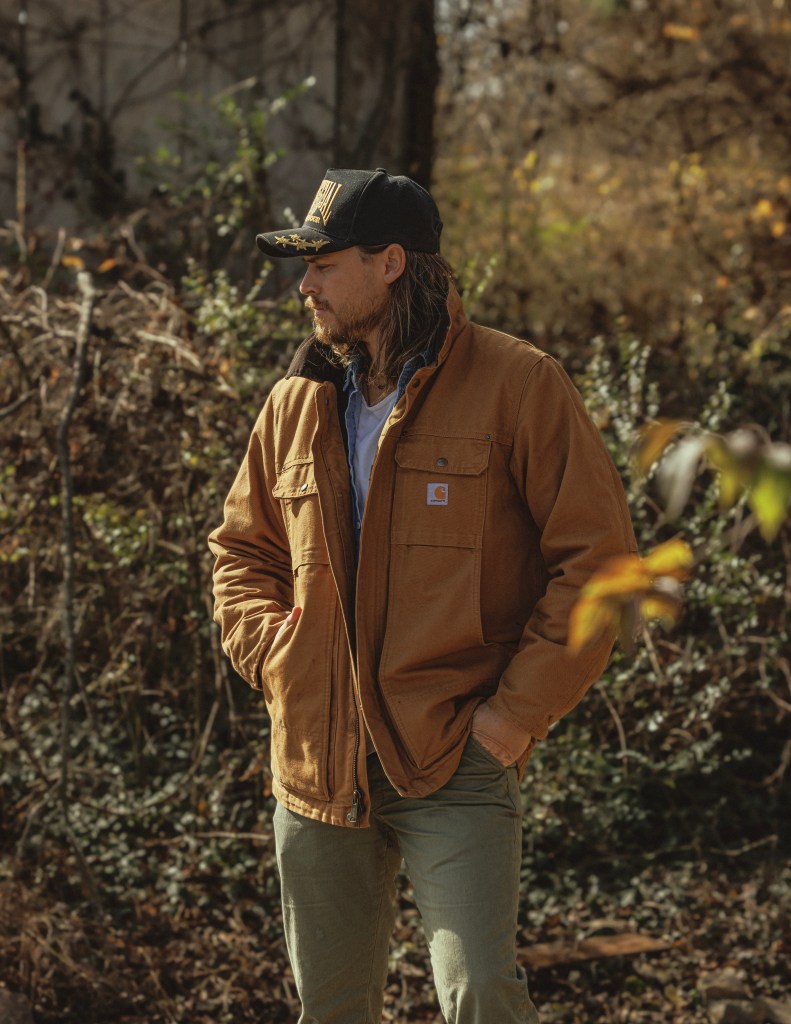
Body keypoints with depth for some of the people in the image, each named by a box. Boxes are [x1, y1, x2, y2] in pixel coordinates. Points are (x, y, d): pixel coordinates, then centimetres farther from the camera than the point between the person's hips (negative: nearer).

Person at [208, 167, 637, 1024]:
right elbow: (241, 550, 22)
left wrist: (521, 706, -11)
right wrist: (274, 659, 5)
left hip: (457, 766, -5)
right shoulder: (295, 403, 10)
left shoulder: (516, 385, -6)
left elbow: (594, 555, -7)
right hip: (315, 762, 5)